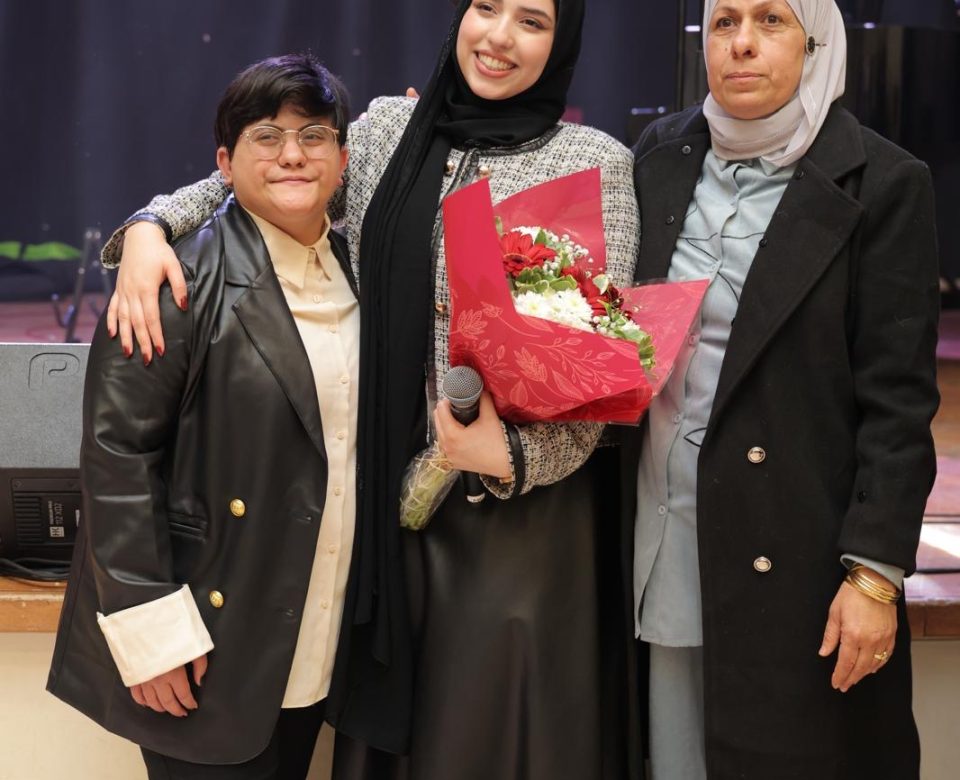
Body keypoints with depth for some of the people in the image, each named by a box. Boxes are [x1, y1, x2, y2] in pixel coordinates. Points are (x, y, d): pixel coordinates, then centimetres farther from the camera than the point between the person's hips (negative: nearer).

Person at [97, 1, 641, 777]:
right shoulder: (390, 124, 7)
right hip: (388, 487, 3)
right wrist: (152, 225, -5)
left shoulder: (596, 162, -4)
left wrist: (513, 456, -23)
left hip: (520, 503, -3)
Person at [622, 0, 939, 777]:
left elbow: (898, 399, -9)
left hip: (793, 547, -4)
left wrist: (875, 571, -13)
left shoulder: (881, 183, -8)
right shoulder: (661, 155, 6)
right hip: (660, 530, 4)